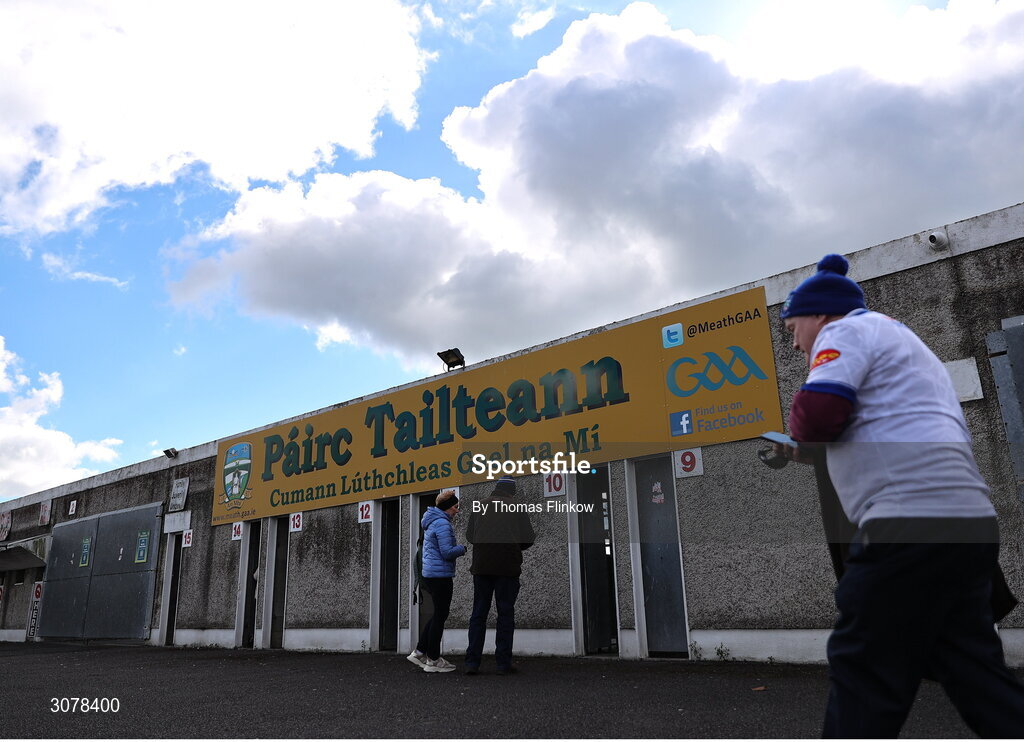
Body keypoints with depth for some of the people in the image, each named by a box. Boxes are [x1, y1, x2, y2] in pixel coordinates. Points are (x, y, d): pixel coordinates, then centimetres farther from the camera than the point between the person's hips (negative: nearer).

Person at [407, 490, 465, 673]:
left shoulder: (432, 522, 16)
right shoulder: (442, 524, -16)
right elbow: (447, 552, -21)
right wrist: (465, 548, -7)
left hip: (429, 574, 10)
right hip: (440, 575, -10)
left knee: (439, 614, 17)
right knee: (440, 616, 0)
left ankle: (420, 652, 19)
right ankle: (433, 661, 8)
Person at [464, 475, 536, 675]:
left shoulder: (479, 506, 7)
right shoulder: (517, 509, -2)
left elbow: (469, 535, 8)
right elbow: (528, 540, -3)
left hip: (481, 566, 3)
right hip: (508, 567, -3)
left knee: (478, 613, 8)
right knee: (505, 613, 4)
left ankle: (472, 662, 6)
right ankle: (503, 664, 4)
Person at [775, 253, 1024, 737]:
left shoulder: (846, 330, 1)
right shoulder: (900, 339, 31)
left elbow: (818, 412, -15)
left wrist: (798, 427, 7)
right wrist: (809, 451, 25)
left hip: (912, 520, -10)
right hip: (969, 518, 10)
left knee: (863, 674, -1)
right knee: (976, 675, 13)